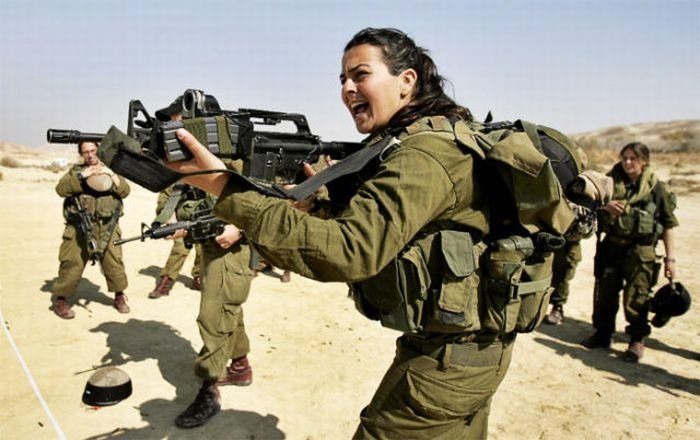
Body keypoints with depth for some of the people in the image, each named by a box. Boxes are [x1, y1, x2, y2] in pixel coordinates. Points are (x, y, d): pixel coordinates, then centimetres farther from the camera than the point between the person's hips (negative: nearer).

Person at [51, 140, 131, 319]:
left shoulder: (109, 170, 14)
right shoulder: (75, 171, 10)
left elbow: (125, 191, 3)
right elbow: (61, 189, -6)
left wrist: (112, 175, -11)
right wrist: (82, 176, -15)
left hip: (108, 228, 1)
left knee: (115, 262, 2)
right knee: (72, 264, -3)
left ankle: (119, 296, 17)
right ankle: (60, 299, 12)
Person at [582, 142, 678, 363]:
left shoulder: (656, 187, -2)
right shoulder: (611, 181, 4)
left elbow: (668, 224, 1)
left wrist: (670, 258, -1)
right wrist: (605, 206, -20)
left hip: (640, 250, -3)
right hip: (611, 245, 3)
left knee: (636, 297, -1)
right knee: (604, 293, 10)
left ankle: (637, 340, 16)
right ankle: (602, 333, 26)